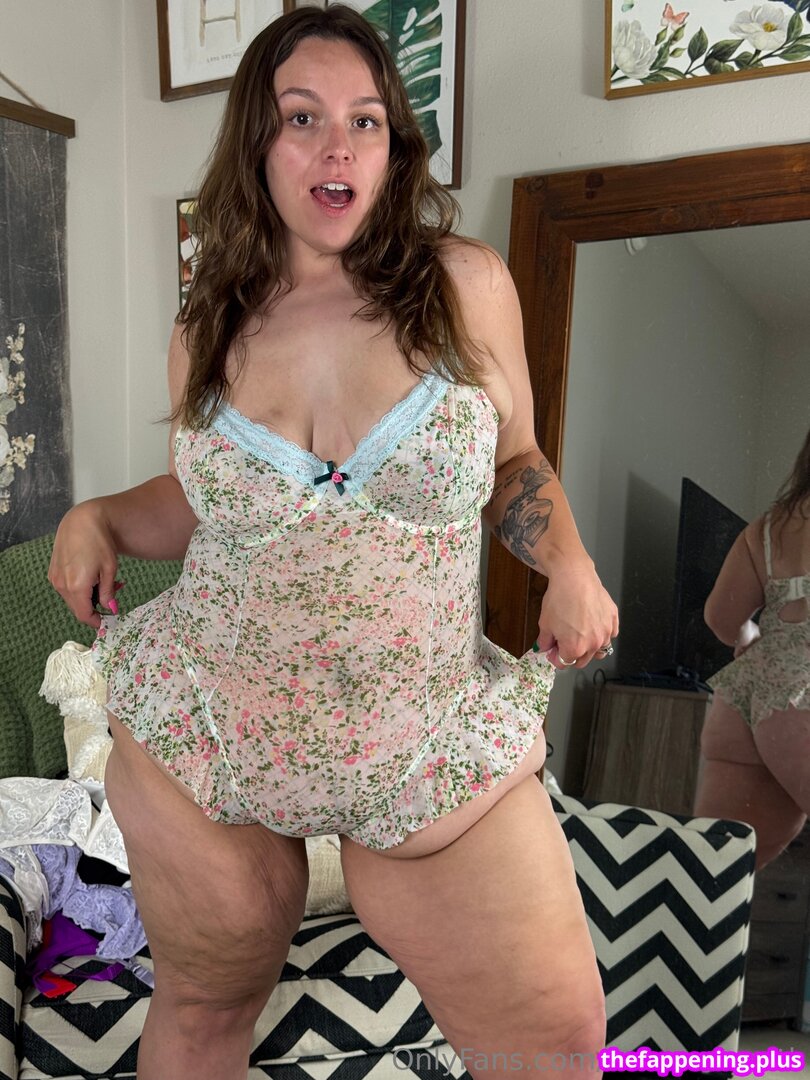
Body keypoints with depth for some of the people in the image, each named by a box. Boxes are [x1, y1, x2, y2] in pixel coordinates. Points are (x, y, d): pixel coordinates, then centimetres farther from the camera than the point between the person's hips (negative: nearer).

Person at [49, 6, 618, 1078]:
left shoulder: (468, 283, -2)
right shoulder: (207, 330, 4)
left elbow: (515, 460, 9)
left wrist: (569, 564, -9)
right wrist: (98, 516, -2)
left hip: (432, 744, -1)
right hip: (204, 736, 2)